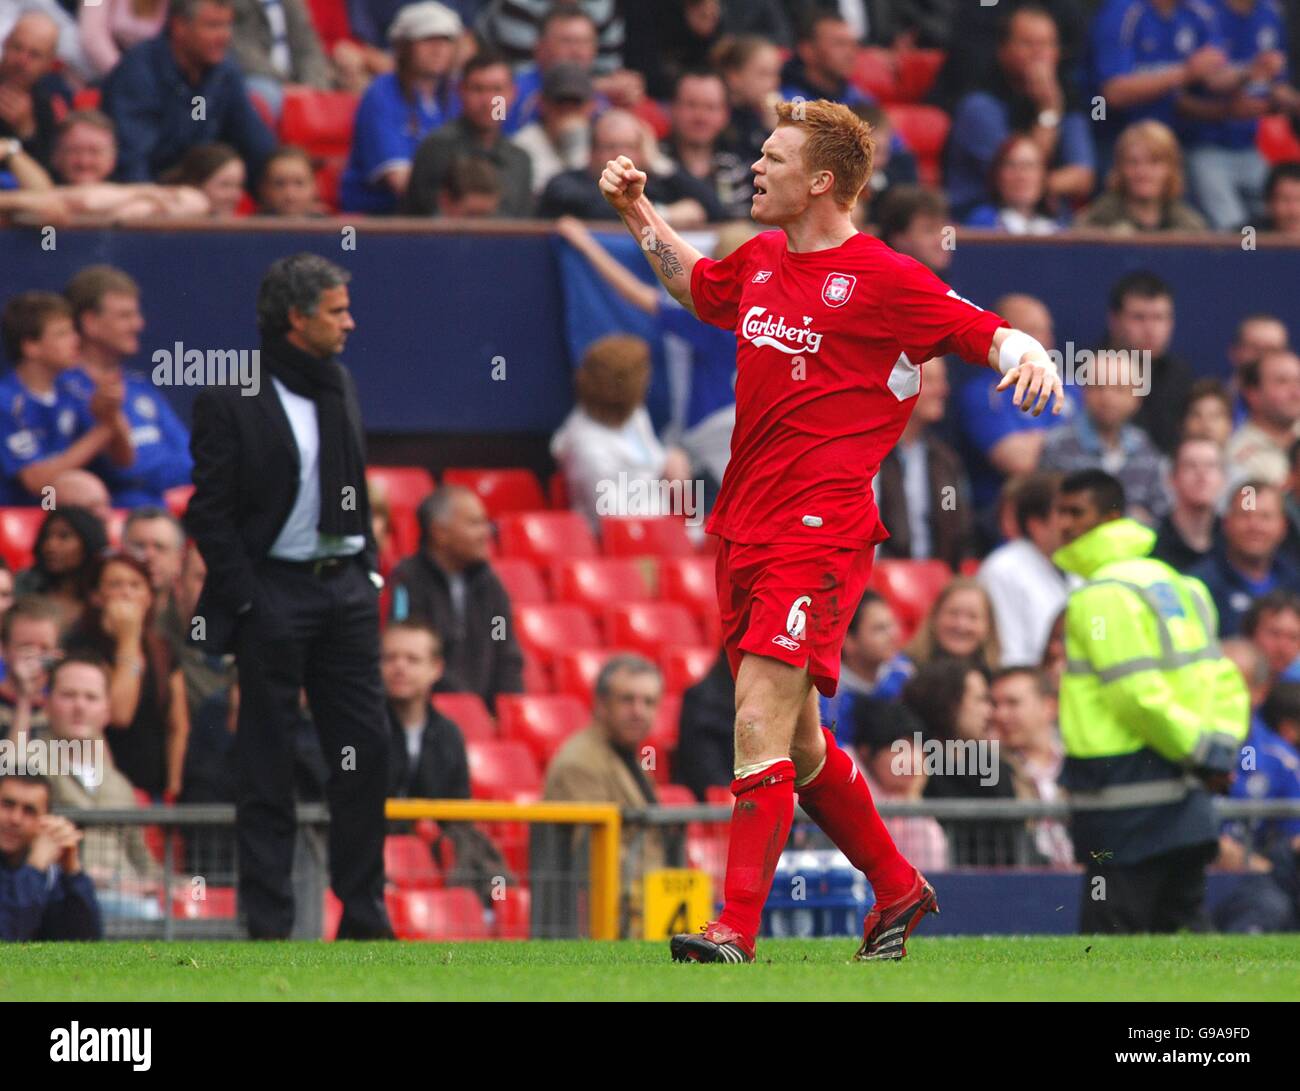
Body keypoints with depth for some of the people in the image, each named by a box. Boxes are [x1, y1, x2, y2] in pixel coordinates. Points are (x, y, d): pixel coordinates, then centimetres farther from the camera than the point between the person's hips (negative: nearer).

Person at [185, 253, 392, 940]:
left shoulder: (338, 386, 12)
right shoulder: (228, 400, -8)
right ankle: (268, 922, 4)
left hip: (345, 590, 6)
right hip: (273, 590, -6)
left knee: (365, 750, 2)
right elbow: (209, 514, -8)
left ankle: (364, 912, 10)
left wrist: (368, 568, 11)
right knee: (267, 763, -1)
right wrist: (246, 601, -13)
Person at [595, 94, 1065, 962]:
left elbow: (988, 333, -7)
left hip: (820, 529, -8)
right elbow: (697, 285, 36)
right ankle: (898, 890, 34)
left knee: (760, 721, -18)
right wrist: (640, 216, 25)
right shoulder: (760, 262, 14)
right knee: (795, 739, 16)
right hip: (745, 526, 8)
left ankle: (737, 931, -20)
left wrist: (1029, 355, -28)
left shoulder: (883, 278, -8)